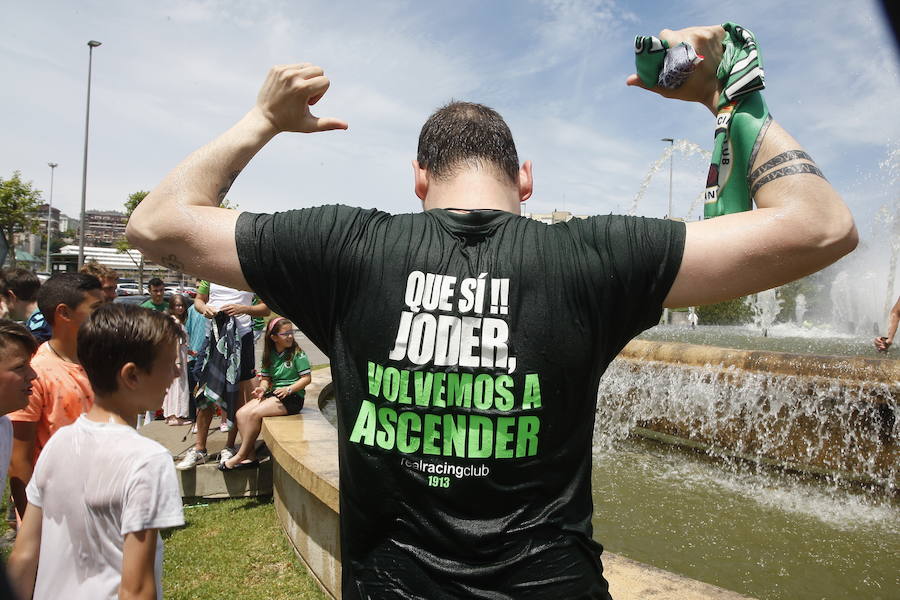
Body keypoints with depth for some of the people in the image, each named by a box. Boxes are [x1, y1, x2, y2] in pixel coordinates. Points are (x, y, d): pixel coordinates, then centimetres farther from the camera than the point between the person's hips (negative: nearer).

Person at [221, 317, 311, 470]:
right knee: (241, 413, -13)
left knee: (254, 414, -24)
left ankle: (240, 456, -11)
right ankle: (251, 457, -12)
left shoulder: (297, 353, -6)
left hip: (293, 397, -7)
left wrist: (288, 389, -19)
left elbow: (307, 378, -8)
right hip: (273, 394, 7)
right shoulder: (269, 355, 11)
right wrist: (262, 388, -6)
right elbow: (266, 378, 16)